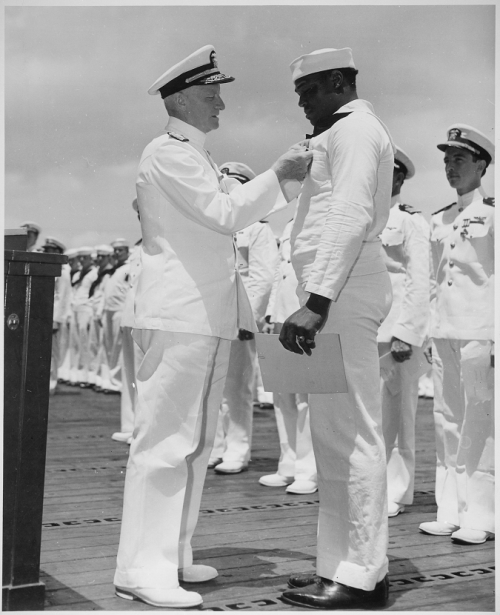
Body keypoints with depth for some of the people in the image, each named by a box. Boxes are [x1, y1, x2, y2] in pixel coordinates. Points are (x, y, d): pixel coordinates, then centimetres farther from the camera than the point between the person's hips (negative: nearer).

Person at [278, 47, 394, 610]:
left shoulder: (354, 129, -4)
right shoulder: (342, 134, 28)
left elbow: (351, 218, -19)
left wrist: (316, 302, -27)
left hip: (341, 296, -11)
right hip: (335, 296, 11)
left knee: (352, 435, -9)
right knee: (335, 437, 10)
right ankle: (340, 565, 17)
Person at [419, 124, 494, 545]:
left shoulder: (492, 213, 0)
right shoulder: (439, 220, 18)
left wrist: (495, 337, -12)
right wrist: (426, 330, 14)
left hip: (479, 331, -6)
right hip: (443, 330, 6)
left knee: (479, 420, -6)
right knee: (447, 420, 6)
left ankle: (481, 516, 0)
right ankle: (450, 512, 12)